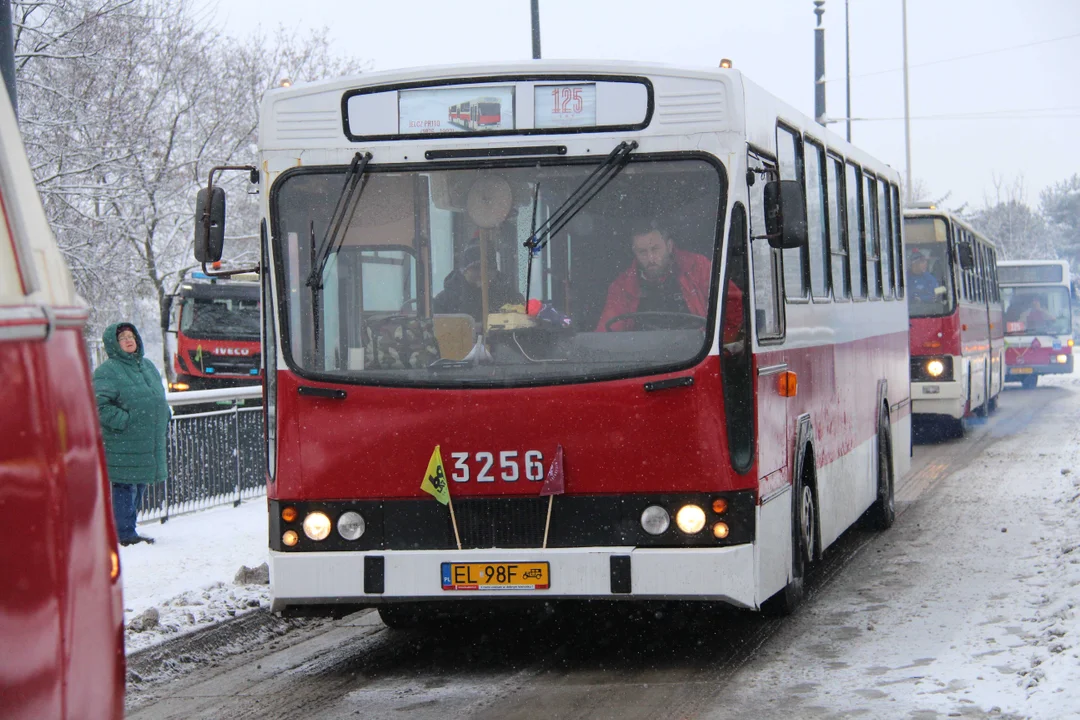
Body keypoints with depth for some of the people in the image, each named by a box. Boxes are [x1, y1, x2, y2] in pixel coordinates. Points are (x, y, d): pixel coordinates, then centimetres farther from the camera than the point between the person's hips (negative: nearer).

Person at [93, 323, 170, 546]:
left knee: (139, 485, 13)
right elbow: (100, 405, -17)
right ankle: (124, 533, 0)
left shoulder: (148, 366, 16)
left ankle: (127, 529, 23)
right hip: (123, 445, -8)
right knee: (125, 486, -6)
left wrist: (164, 421, 15)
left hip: (149, 442, 8)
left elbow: (160, 397, 27)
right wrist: (123, 421, -19)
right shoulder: (107, 371, -10)